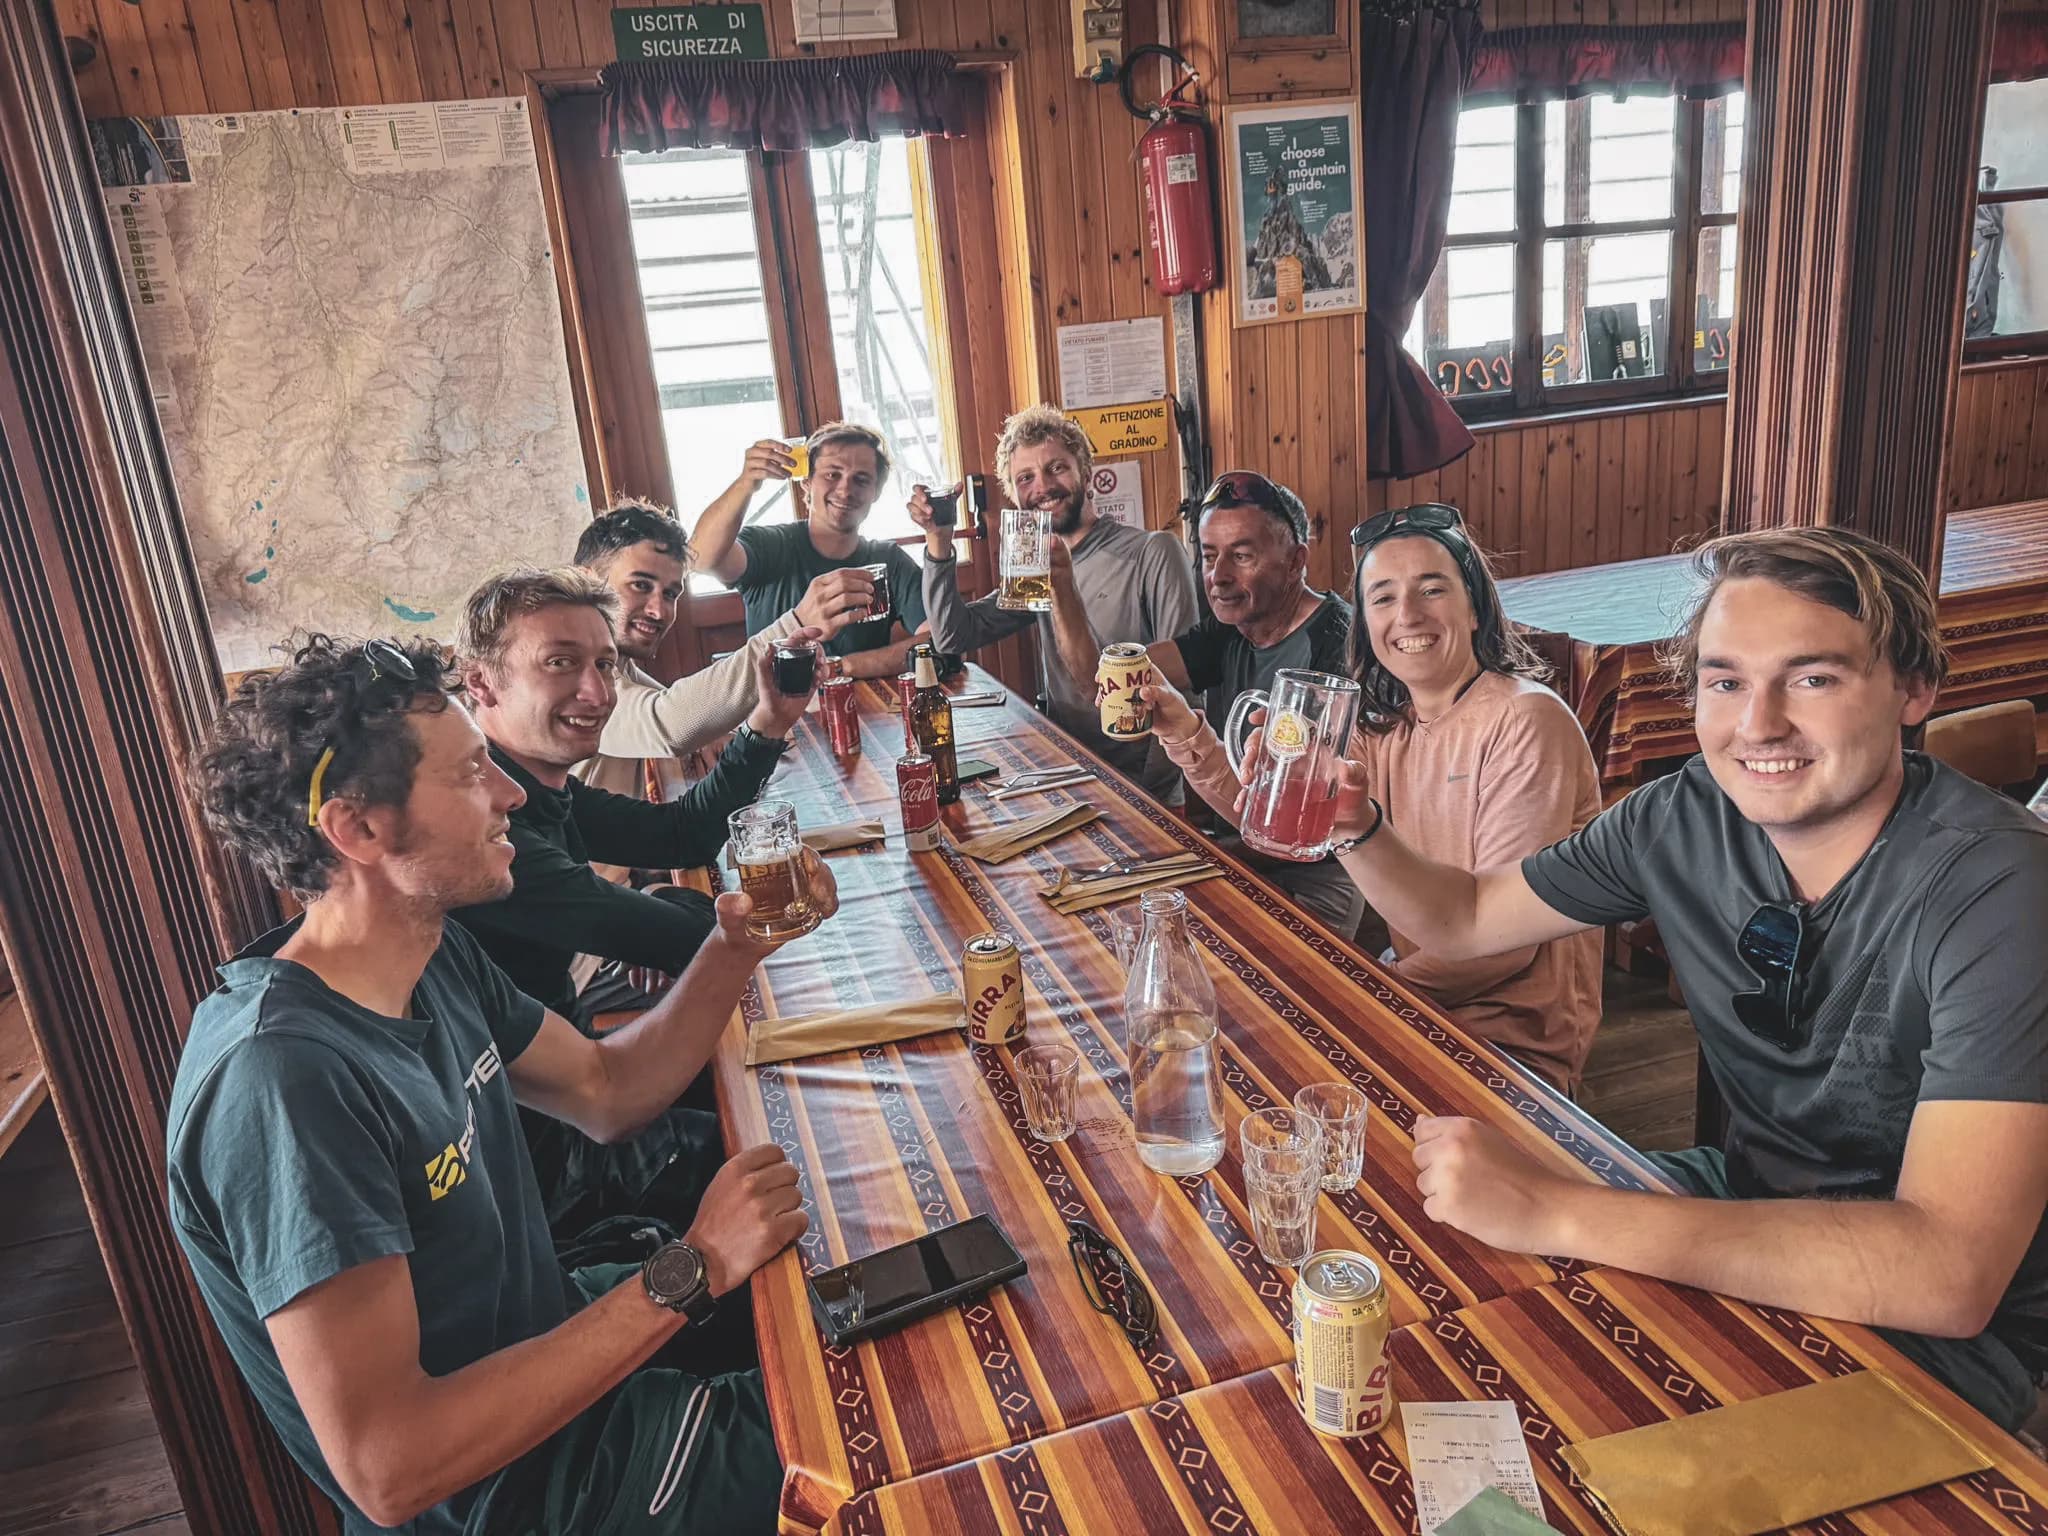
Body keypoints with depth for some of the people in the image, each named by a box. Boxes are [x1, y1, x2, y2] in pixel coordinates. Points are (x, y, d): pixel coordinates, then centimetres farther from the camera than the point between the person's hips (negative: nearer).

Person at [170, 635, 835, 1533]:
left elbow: (606, 1090, 8)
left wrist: (735, 949, -8)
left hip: (552, 1342, 8)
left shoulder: (437, 959, -4)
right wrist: (691, 1270, -31)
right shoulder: (281, 1079, -33)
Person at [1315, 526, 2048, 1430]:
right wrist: (1355, 830, -16)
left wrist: (1554, 1213, -39)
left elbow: (1949, 1278, -36)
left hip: (1938, 1337, -5)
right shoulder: (1690, 817, -9)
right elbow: (1465, 920, 5)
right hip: (1749, 1202, 6)